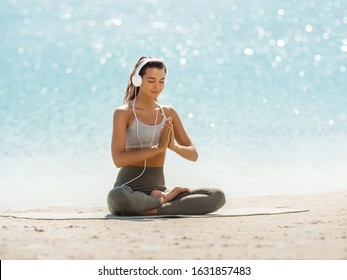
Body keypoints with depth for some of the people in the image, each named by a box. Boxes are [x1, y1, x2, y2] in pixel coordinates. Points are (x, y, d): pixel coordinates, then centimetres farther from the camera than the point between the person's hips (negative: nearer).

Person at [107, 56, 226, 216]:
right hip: (129, 188, -4)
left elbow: (193, 154, 8)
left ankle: (152, 210, -20)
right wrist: (158, 148, -20)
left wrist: (174, 146, -14)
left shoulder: (168, 113, 11)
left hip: (157, 189, 4)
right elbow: (118, 159, -16)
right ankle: (165, 200, -16)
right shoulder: (123, 113, -4)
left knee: (217, 196, -17)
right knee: (117, 197, -43)